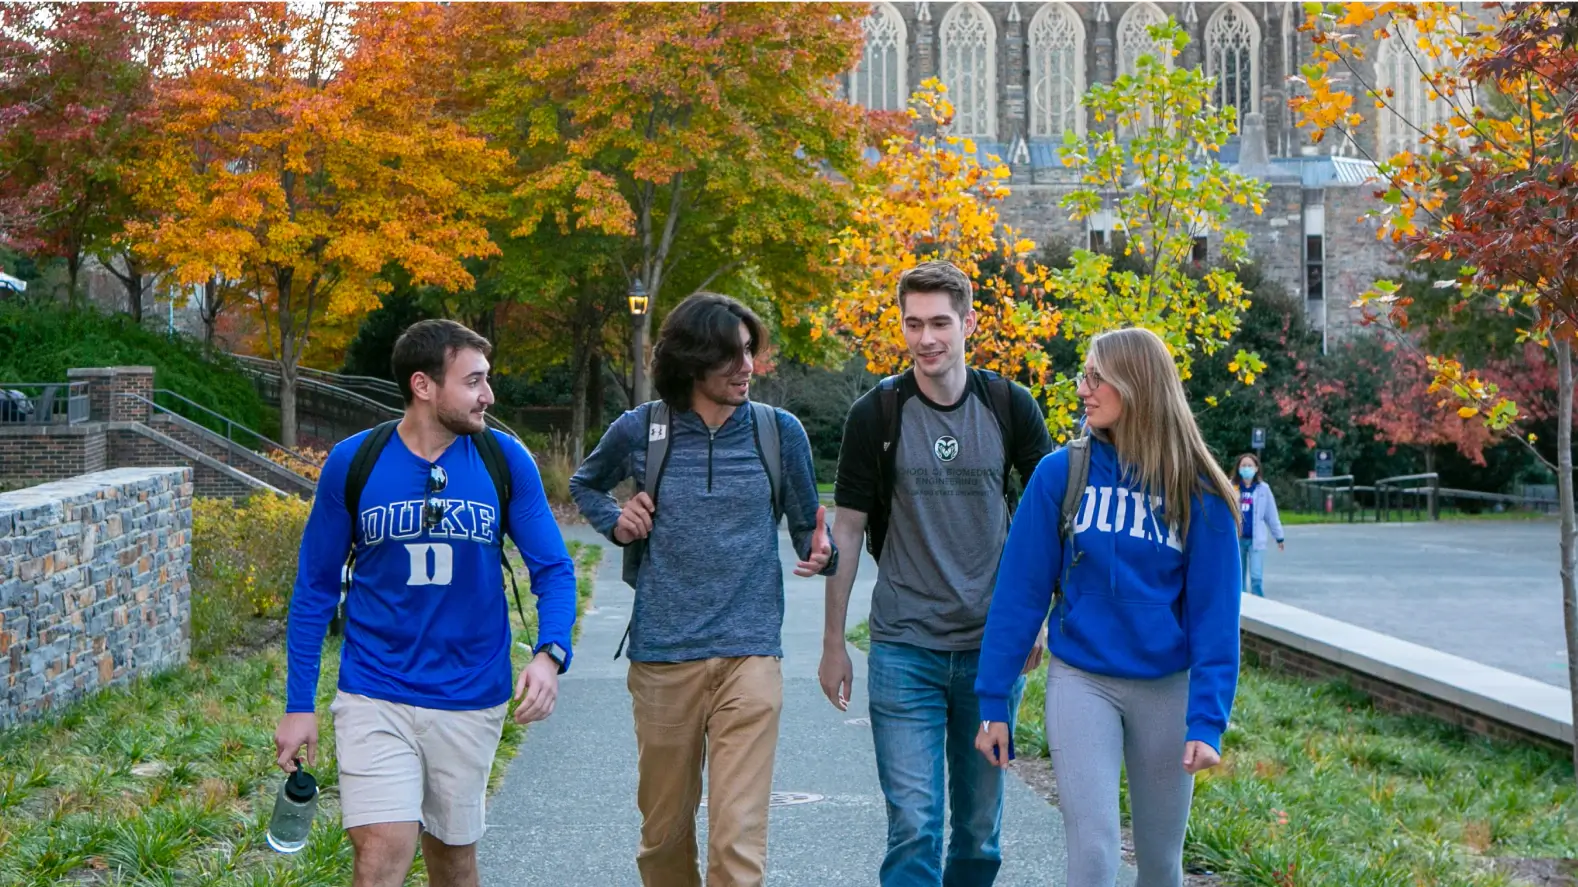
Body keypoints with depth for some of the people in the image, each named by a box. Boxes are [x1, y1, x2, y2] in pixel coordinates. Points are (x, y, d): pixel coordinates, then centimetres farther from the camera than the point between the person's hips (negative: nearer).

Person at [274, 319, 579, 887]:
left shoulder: (505, 461, -4)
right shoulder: (353, 463, -6)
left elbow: (553, 569, -1)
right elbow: (315, 588, 2)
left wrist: (550, 653, -21)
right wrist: (298, 705, 0)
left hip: (471, 699, 2)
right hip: (375, 697, -2)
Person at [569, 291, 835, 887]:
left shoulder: (780, 431, 1)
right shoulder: (639, 430, 1)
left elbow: (806, 526, 11)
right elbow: (584, 485, 22)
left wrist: (821, 554, -12)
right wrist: (615, 523, 1)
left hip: (750, 655, -1)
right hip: (661, 657, 1)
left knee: (739, 838, -10)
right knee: (665, 827, 14)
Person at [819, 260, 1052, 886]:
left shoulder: (1010, 407, 0)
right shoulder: (875, 414, -3)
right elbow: (847, 530, 3)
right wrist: (833, 642, 2)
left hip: (991, 646, 2)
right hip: (903, 649, -2)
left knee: (981, 828, 11)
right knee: (914, 825, -8)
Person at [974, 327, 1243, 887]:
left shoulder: (1197, 491, -5)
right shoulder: (1062, 473, -5)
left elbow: (1214, 614, -6)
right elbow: (1020, 591, -4)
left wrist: (1207, 720, -14)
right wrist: (994, 700, -5)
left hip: (1166, 688, 1)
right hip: (1080, 679, -1)